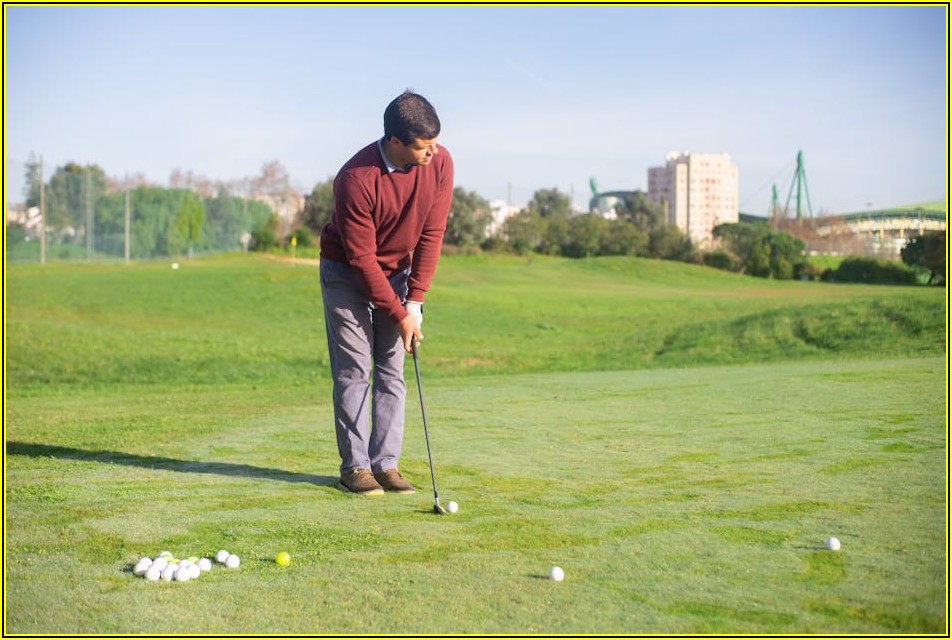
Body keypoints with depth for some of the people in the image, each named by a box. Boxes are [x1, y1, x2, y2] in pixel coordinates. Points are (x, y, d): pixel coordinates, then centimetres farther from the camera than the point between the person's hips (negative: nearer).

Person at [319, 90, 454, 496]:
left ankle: (386, 463, 6)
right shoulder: (356, 178, -30)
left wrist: (415, 300, -13)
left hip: (398, 271, 5)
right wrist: (400, 315, -21)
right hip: (347, 273, -4)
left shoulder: (440, 163, -16)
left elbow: (432, 233, -10)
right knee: (354, 370, -4)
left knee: (392, 369, 2)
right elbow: (361, 257, -24)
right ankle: (354, 466, 3)